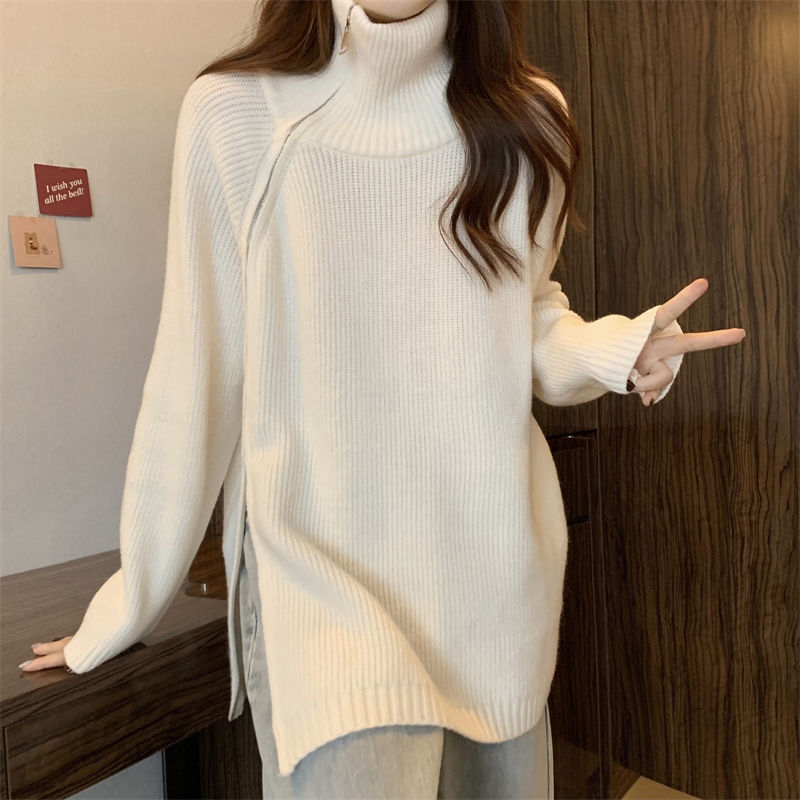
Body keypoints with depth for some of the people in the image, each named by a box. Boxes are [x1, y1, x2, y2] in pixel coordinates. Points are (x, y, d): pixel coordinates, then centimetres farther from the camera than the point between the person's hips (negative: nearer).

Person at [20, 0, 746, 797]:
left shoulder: (530, 120, 1)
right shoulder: (235, 112, -8)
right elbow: (194, 377, -4)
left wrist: (615, 349, -8)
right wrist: (127, 602, 2)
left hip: (498, 572, 4)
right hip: (320, 577, -3)